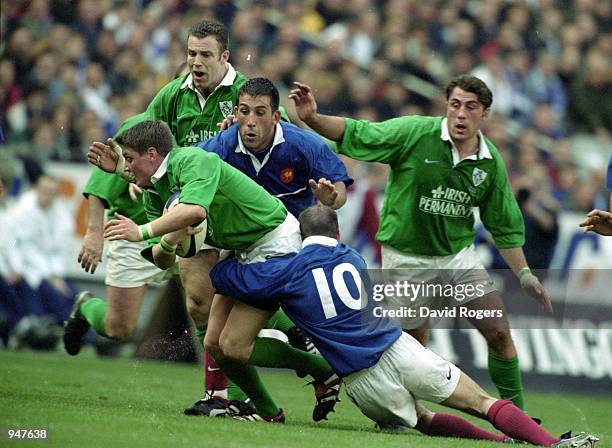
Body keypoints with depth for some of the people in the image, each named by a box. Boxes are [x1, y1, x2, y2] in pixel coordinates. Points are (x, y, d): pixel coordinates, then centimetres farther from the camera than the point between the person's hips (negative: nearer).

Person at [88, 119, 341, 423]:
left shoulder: (193, 160, -21)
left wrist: (142, 232, -40)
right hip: (244, 252, 10)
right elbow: (163, 261, 0)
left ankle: (324, 372, 0)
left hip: (276, 243, -10)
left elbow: (195, 210, -42)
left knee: (234, 345, -12)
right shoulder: (154, 193, 6)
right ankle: (267, 412, 18)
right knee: (214, 343, 4)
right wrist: (167, 243, -22)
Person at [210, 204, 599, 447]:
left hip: (361, 381, -1)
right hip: (398, 351, 1)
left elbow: (224, 277, 10)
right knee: (482, 402, 3)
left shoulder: (289, 271, 4)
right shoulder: (353, 259, 18)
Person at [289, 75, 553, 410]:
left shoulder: (491, 163, -3)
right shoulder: (414, 133, -15)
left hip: (458, 254, 3)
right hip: (406, 257, -3)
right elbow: (354, 134, -16)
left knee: (499, 334, -5)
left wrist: (523, 274, 7)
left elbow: (504, 225, 9)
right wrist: (312, 118, -33)